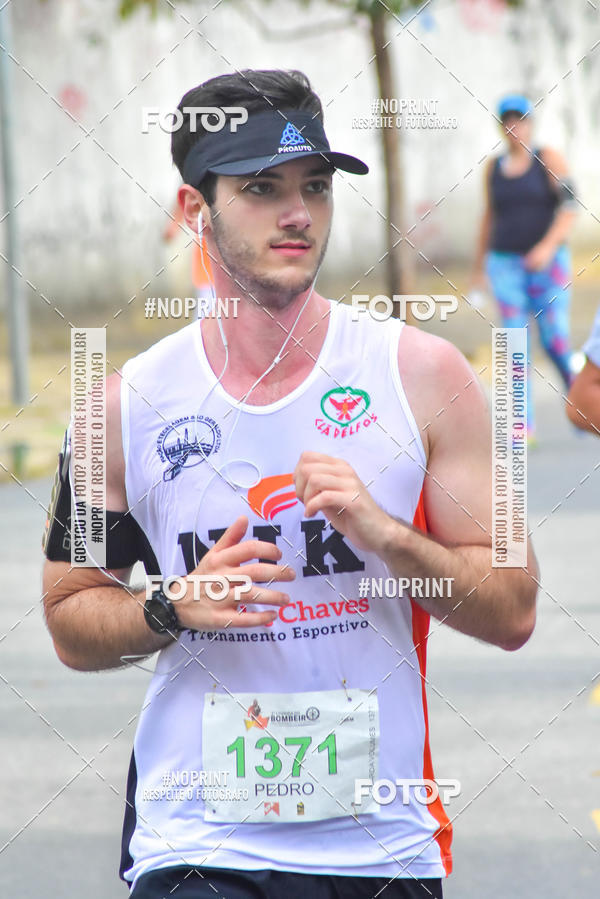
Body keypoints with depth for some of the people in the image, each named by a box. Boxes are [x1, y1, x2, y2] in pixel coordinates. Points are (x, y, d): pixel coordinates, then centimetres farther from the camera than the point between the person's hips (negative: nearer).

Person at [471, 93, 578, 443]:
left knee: (556, 341, -7)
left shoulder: (549, 160, -1)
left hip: (549, 263, -3)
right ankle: (524, 425, -7)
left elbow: (570, 207, -8)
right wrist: (479, 264, 22)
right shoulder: (494, 168, 11)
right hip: (505, 264, 3)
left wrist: (548, 246, -21)